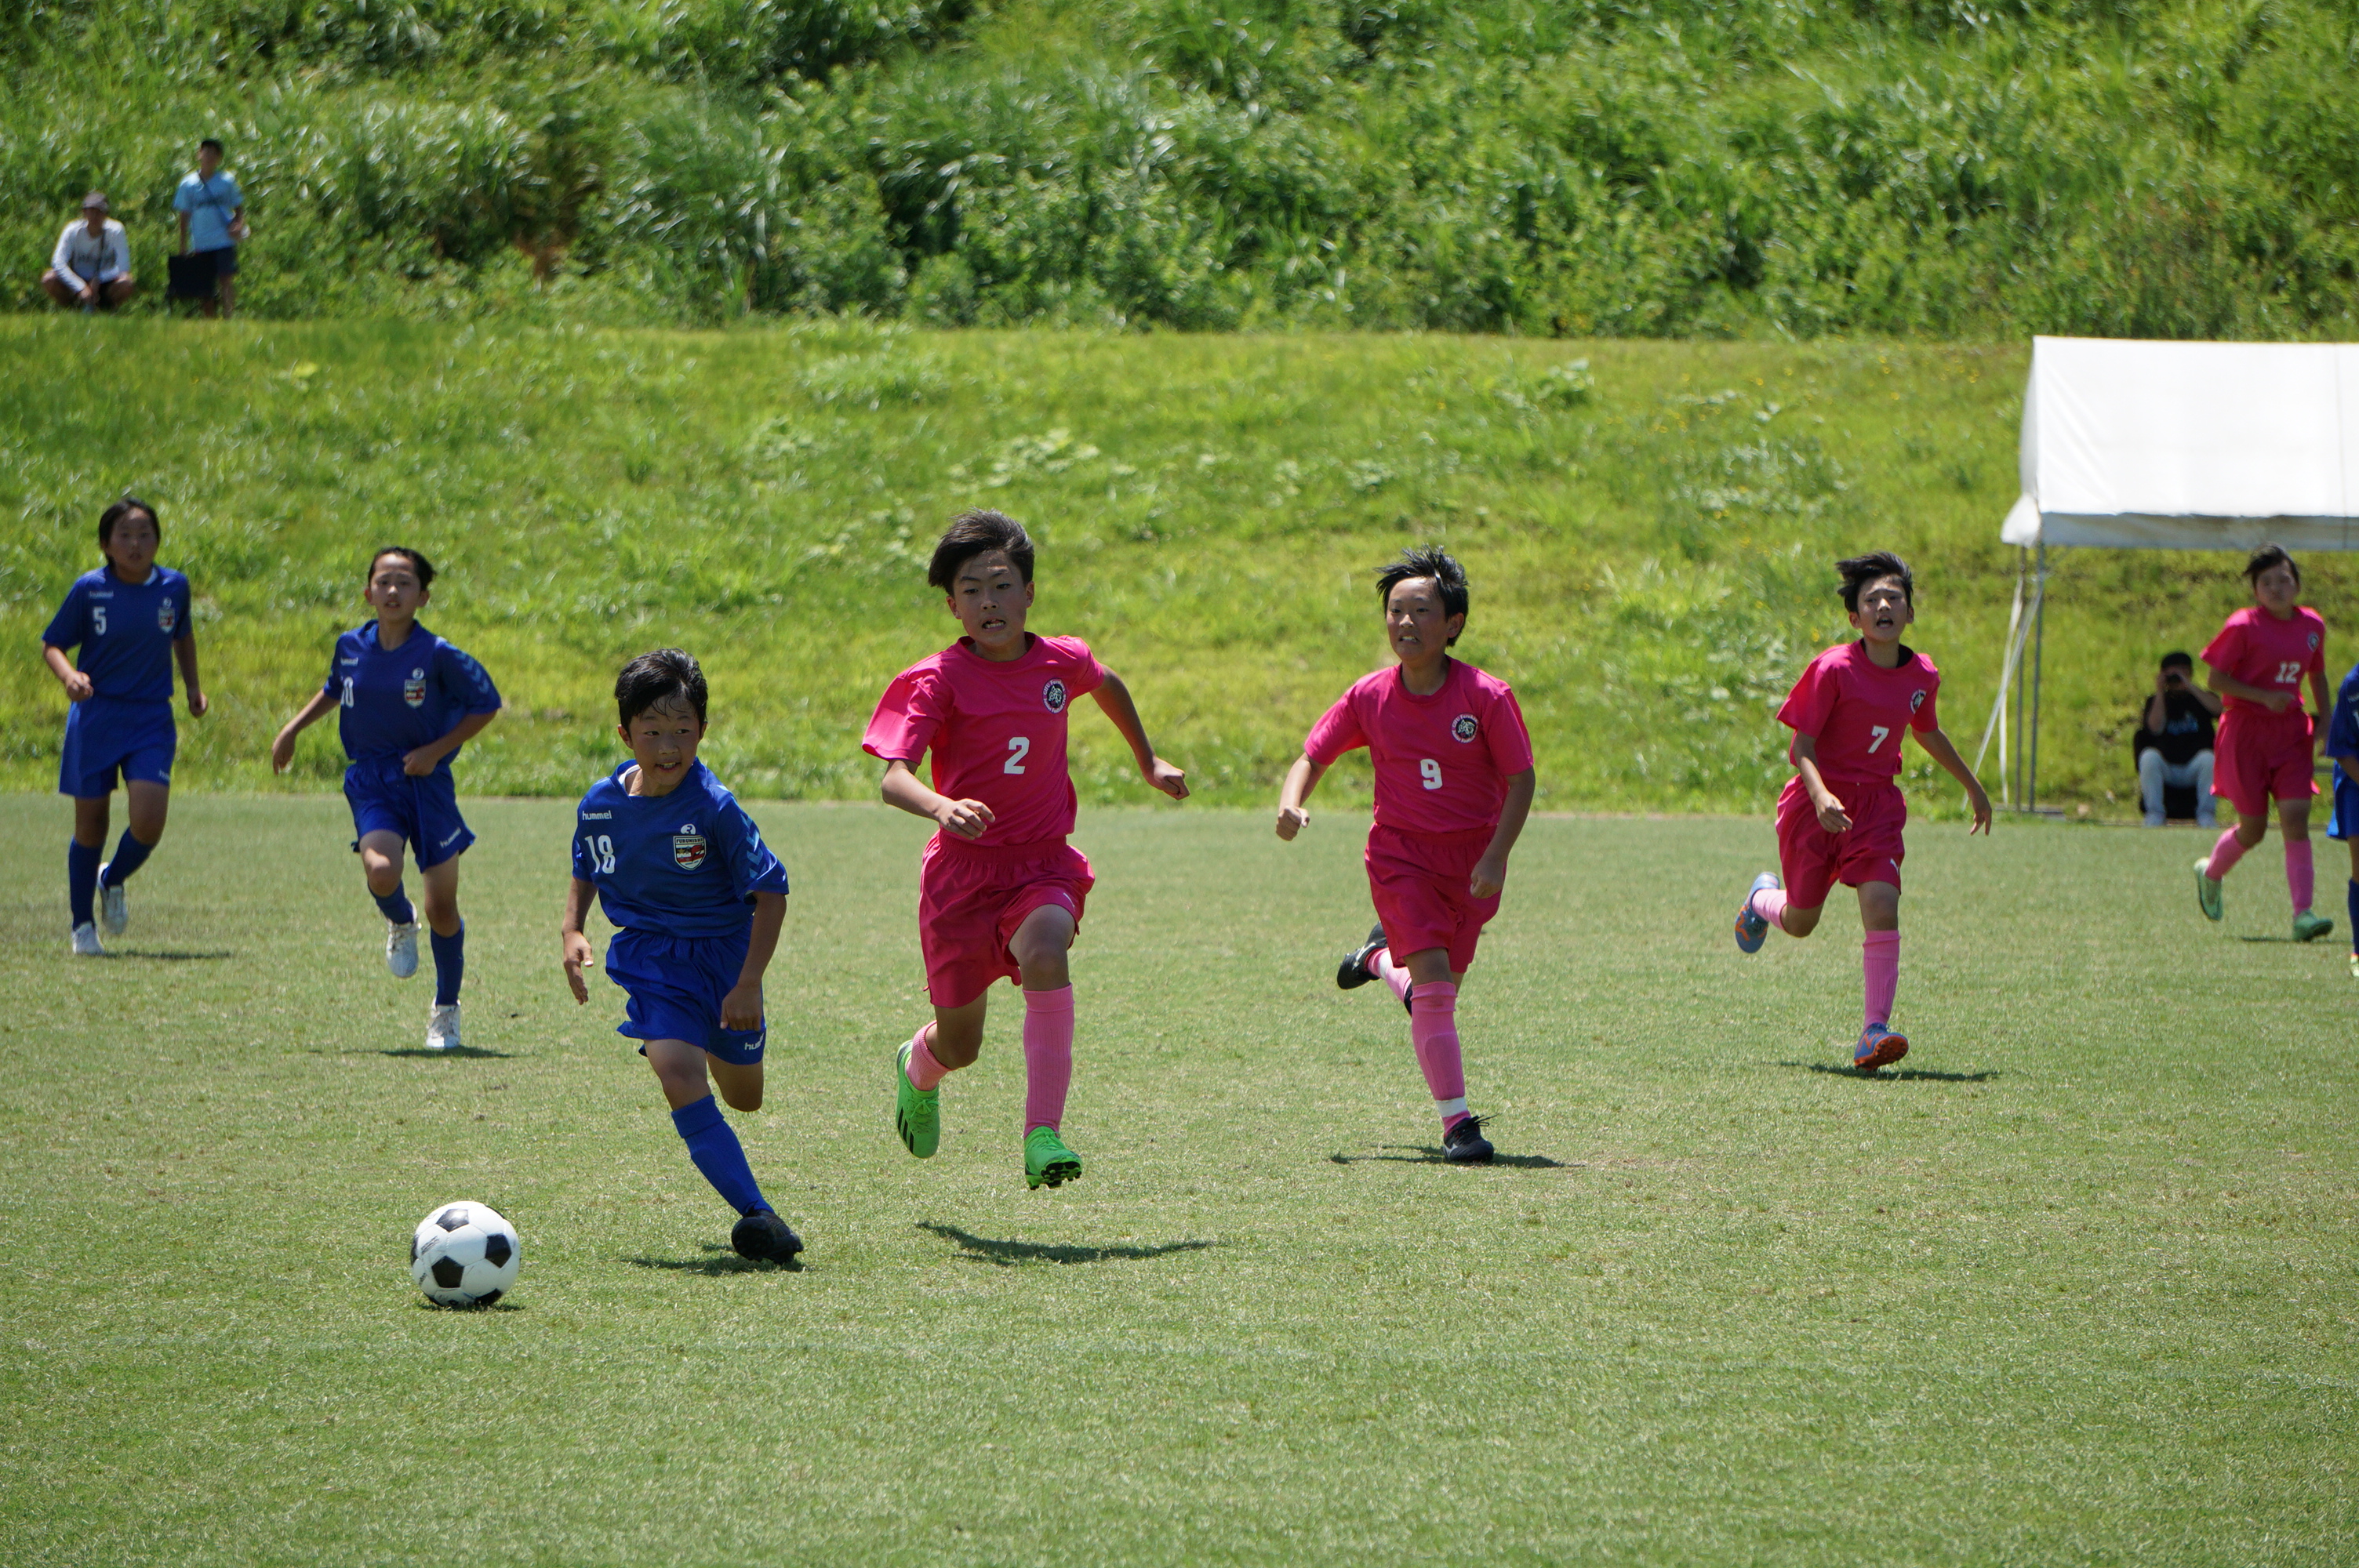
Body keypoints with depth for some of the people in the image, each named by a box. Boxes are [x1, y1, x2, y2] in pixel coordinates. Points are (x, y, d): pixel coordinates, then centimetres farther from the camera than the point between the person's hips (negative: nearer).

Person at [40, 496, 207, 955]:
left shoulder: (174, 587, 1)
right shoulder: (89, 589, -7)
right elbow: (51, 643, 0)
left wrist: (193, 686, 12)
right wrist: (69, 676, -20)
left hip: (151, 718, 1)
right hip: (95, 717, -1)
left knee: (149, 822, -14)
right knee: (90, 826, 4)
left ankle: (113, 880, 19)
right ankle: (82, 924, 23)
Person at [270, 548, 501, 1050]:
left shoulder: (437, 656, -12)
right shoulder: (351, 647, 0)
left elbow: (486, 705, -3)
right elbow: (334, 689, 22)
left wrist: (436, 750, -11)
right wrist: (293, 729, 15)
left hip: (426, 782, -2)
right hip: (371, 782, 2)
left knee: (441, 910, 1)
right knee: (381, 872, -27)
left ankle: (446, 1010, 24)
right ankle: (400, 924, 10)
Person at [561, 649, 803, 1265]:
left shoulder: (714, 807, -19)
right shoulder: (600, 804, -6)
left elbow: (771, 891, -14)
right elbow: (585, 871, 16)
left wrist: (748, 984, -18)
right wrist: (571, 930, -2)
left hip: (724, 953, -1)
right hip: (650, 960, 1)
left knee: (743, 1096, 16)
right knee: (679, 1078, -23)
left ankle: (718, 1045, 55)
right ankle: (756, 1214, -22)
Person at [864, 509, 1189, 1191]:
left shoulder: (1062, 662, 0)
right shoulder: (938, 679, -13)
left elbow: (1107, 684, 26)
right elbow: (893, 777, -25)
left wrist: (1149, 761, 34)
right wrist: (941, 808, -46)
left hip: (1042, 864, 1)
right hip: (964, 868, -1)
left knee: (1045, 952, -34)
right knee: (960, 1044, 10)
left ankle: (1043, 1134, -37)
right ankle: (918, 1069, 51)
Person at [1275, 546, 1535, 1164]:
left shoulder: (1486, 697, -13)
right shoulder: (1369, 698, -6)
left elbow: (1521, 779, -8)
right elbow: (1313, 758, 3)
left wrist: (1496, 857, -18)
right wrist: (1291, 804, -18)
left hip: (1472, 860, 0)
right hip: (1401, 852, 0)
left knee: (1439, 991, 9)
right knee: (1432, 980, -17)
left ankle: (1382, 957, 45)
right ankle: (1457, 1124, -12)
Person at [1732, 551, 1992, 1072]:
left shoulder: (1923, 676, 0)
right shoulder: (1834, 669, -15)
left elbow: (1928, 734, 21)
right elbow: (1802, 745, -15)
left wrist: (1974, 788, 30)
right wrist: (1820, 796, -34)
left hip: (1877, 805, 3)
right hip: (1817, 805, -3)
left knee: (1882, 909, -19)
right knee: (1800, 922, 10)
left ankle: (1875, 1030, -15)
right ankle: (1763, 899, 48)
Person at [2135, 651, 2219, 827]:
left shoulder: (2200, 699, 12)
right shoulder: (2155, 701, 12)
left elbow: (2216, 708, -13)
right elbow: (2155, 728, -8)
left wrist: (2189, 685, -13)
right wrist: (2160, 692, -7)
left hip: (2195, 770, 0)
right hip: (2166, 771, 0)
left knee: (2207, 758, -32)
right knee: (2149, 756, -31)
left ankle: (2205, 814, -23)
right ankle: (2154, 814, -25)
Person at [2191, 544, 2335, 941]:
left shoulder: (2312, 625, 6)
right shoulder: (2244, 627, -10)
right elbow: (2216, 679, -9)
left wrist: (2325, 722, 8)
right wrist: (2264, 696, -20)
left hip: (2291, 731, 4)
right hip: (2247, 732, -4)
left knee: (2296, 818, -12)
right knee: (2253, 829, 3)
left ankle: (2303, 914, -17)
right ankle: (2209, 873, 35)